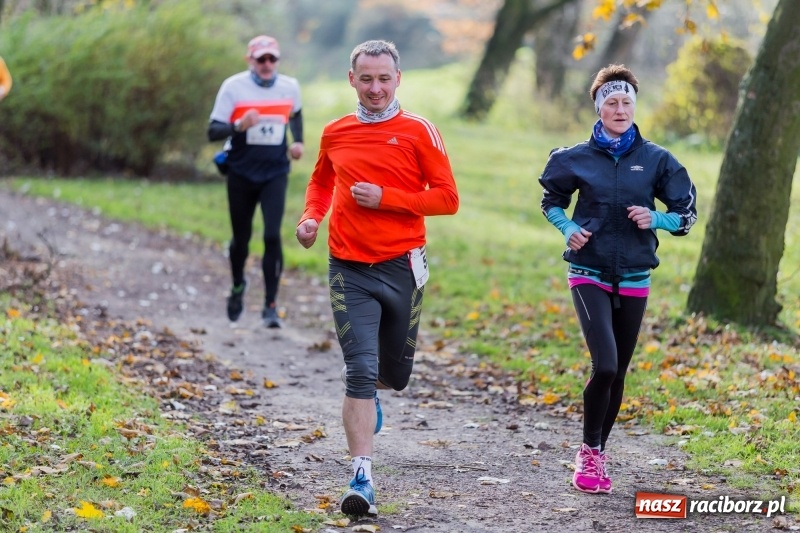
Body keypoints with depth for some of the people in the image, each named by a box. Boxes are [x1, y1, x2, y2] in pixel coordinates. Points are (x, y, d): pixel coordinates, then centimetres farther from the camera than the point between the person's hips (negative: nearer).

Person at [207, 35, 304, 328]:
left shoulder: (290, 87, -2)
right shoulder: (233, 86, -11)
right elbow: (213, 131, -13)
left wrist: (298, 141, 5)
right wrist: (239, 126, -32)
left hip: (275, 173, 1)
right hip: (241, 174, -1)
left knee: (272, 236, -13)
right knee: (241, 238, 11)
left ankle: (270, 305, -6)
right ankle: (238, 287, 41)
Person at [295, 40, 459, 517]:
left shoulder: (418, 132, -3)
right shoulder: (336, 133, 6)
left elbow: (447, 198, -6)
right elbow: (321, 181, 25)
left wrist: (385, 198, -15)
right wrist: (311, 217, 5)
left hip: (401, 267, 0)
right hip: (350, 270, 0)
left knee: (396, 373, 15)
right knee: (361, 371, -12)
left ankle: (368, 395, 52)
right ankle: (362, 480, -11)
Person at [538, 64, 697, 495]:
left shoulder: (656, 160, 1)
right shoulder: (577, 158, 0)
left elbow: (686, 215, 6)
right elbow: (551, 201, 15)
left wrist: (655, 219, -14)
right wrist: (567, 228, -5)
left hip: (634, 279, 2)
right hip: (590, 276, -2)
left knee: (618, 373, 10)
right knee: (604, 367, -19)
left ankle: (598, 454, 26)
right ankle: (589, 451, -1)